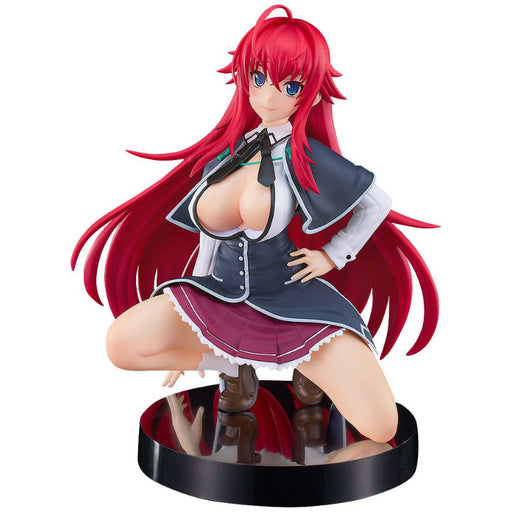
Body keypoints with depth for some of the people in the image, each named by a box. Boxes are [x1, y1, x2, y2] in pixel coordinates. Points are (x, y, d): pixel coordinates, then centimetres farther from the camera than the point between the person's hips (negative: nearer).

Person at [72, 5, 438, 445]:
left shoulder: (307, 156, -9)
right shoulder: (228, 152, 5)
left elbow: (378, 202, 5)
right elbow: (210, 238, 13)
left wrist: (332, 256, 0)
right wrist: (191, 329, 17)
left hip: (291, 303, -3)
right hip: (221, 295, 4)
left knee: (381, 428, -16)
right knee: (122, 344, -20)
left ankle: (308, 365, 13)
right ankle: (235, 365, 3)